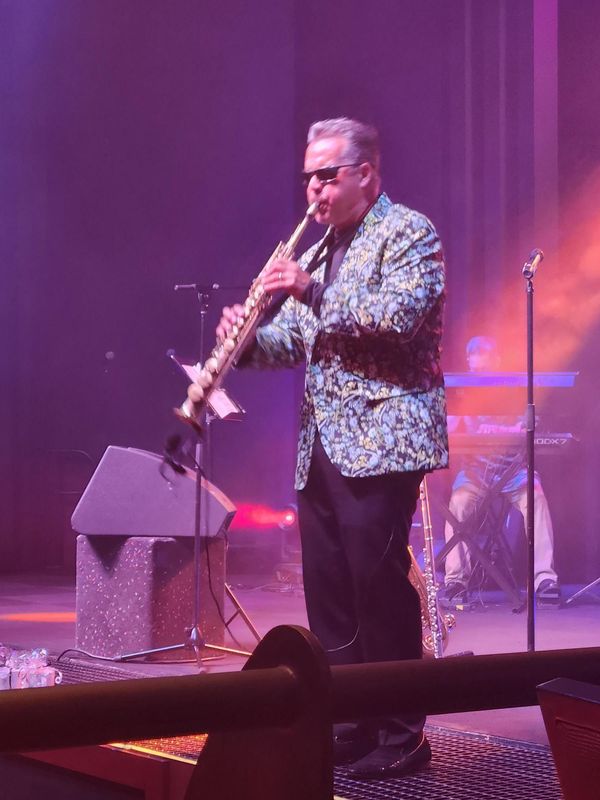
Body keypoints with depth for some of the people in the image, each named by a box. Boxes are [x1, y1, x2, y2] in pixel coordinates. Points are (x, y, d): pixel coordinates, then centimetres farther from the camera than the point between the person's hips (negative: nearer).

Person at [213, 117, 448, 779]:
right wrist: (248, 338, -2)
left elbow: (401, 313, -20)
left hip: (379, 442, -8)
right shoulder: (322, 248, 21)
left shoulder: (409, 233, -4)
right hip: (321, 446, 8)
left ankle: (401, 736, -1)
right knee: (328, 593, 8)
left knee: (379, 586, -8)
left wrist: (310, 289, -22)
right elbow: (297, 339, 19)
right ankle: (345, 726, 16)